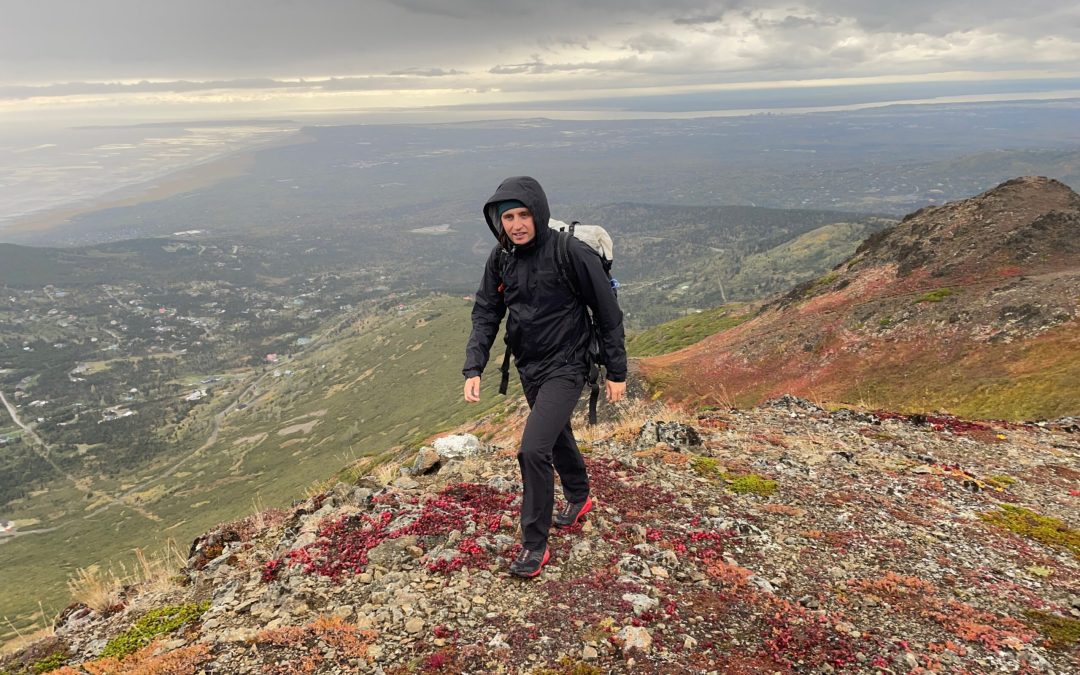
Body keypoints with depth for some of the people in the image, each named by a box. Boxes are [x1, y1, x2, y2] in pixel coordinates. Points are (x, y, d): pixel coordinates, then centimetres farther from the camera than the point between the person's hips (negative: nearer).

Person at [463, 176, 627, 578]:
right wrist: (473, 368, -9)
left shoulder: (572, 254, -22)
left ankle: (535, 545, 1)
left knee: (533, 449, -16)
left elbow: (608, 314, -13)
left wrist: (617, 372, -8)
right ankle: (579, 496, 52)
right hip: (528, 367, 7)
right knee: (557, 437, 25)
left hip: (564, 367, -7)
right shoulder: (501, 258, -4)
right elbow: (485, 314, 2)